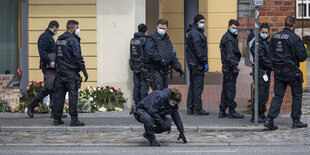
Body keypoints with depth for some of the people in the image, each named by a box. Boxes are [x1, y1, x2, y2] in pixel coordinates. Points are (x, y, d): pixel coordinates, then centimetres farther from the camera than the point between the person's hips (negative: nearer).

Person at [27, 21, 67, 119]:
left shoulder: (49, 37, 21)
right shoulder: (45, 37, -10)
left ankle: (55, 112, 7)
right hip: (48, 67, -10)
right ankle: (31, 106, 1)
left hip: (52, 67, 10)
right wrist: (50, 62, -25)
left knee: (54, 88, 7)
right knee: (48, 88, -10)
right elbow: (42, 52, -21)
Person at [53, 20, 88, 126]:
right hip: (71, 72, -8)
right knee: (73, 95, -5)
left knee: (59, 95, 9)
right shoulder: (73, 40, -12)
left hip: (59, 71, 8)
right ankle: (74, 119, -7)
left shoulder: (59, 40, 13)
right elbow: (78, 57, -15)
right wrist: (84, 71, -12)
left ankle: (57, 119, 11)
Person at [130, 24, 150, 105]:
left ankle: (137, 103, 13)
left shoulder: (132, 40, 7)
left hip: (134, 65, 7)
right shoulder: (145, 40, -13)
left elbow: (131, 54, 7)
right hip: (143, 66, -6)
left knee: (136, 85, 10)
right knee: (144, 85, -2)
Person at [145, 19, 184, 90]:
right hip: (155, 70, -8)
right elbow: (150, 52, -23)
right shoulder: (151, 39, -5)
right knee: (158, 90, -15)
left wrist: (178, 67, 11)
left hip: (164, 70, 8)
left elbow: (173, 56, 21)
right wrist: (161, 60, -25)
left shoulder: (167, 40, 19)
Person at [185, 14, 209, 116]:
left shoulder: (192, 32, 19)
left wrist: (204, 62, 19)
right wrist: (205, 63, -17)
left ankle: (190, 108, 16)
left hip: (193, 63, 11)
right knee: (198, 86, -7)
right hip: (197, 64, -11)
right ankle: (197, 109, -5)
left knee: (193, 86, 13)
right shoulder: (195, 33, -14)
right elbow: (199, 50, -19)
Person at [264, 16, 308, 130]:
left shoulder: (275, 37, 6)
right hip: (291, 71, -5)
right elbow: (302, 56, -13)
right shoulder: (294, 38, -14)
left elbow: (270, 55, 10)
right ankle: (296, 121, 12)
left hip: (278, 71, 6)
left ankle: (270, 119, -3)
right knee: (297, 95, 8)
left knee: (278, 95, 8)